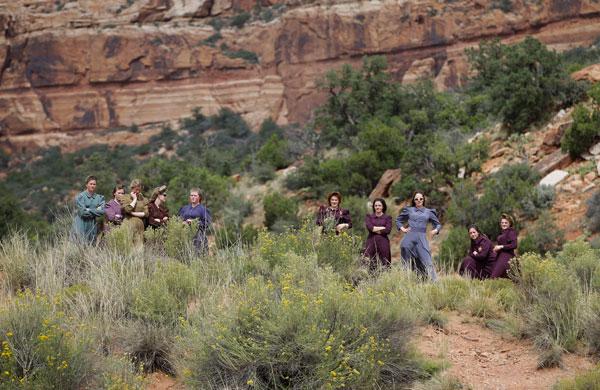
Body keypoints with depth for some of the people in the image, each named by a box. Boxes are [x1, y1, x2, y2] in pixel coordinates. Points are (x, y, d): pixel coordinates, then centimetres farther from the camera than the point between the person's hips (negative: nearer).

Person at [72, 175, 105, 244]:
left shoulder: (99, 198, 10)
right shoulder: (80, 196, -2)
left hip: (93, 226, 4)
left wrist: (89, 210, -8)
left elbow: (102, 211, -3)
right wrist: (96, 211, -4)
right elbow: (82, 212, -13)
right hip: (81, 226, -4)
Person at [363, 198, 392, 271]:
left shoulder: (387, 218, 10)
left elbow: (388, 230, -6)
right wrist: (382, 228, -7)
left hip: (383, 243, -1)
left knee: (384, 265, -5)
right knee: (369, 264, -6)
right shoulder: (369, 217, 12)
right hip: (371, 242, 1)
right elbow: (369, 227, -6)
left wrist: (375, 229, -4)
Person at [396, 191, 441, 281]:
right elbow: (398, 220, 26)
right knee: (407, 263, 2)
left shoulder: (429, 212, 14)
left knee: (427, 262, -14)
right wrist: (402, 228, 8)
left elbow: (438, 224, 22)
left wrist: (436, 230, 1)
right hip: (409, 238, 1)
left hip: (421, 239, -1)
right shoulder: (409, 210, 14)